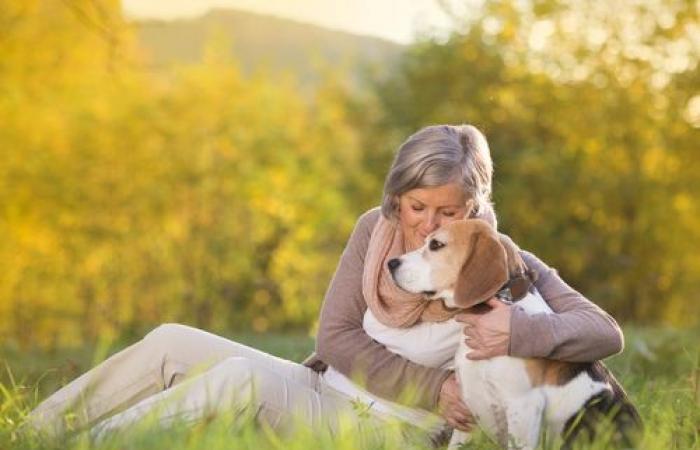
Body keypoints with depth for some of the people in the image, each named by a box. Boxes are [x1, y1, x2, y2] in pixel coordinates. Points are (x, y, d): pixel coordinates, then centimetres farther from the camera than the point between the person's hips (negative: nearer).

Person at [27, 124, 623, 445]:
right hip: (322, 391, 6)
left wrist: (521, 330, -32)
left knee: (245, 376, -31)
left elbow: (607, 333, -13)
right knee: (172, 343, -13)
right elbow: (336, 337, -2)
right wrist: (432, 387, -14)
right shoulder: (376, 230, 4)